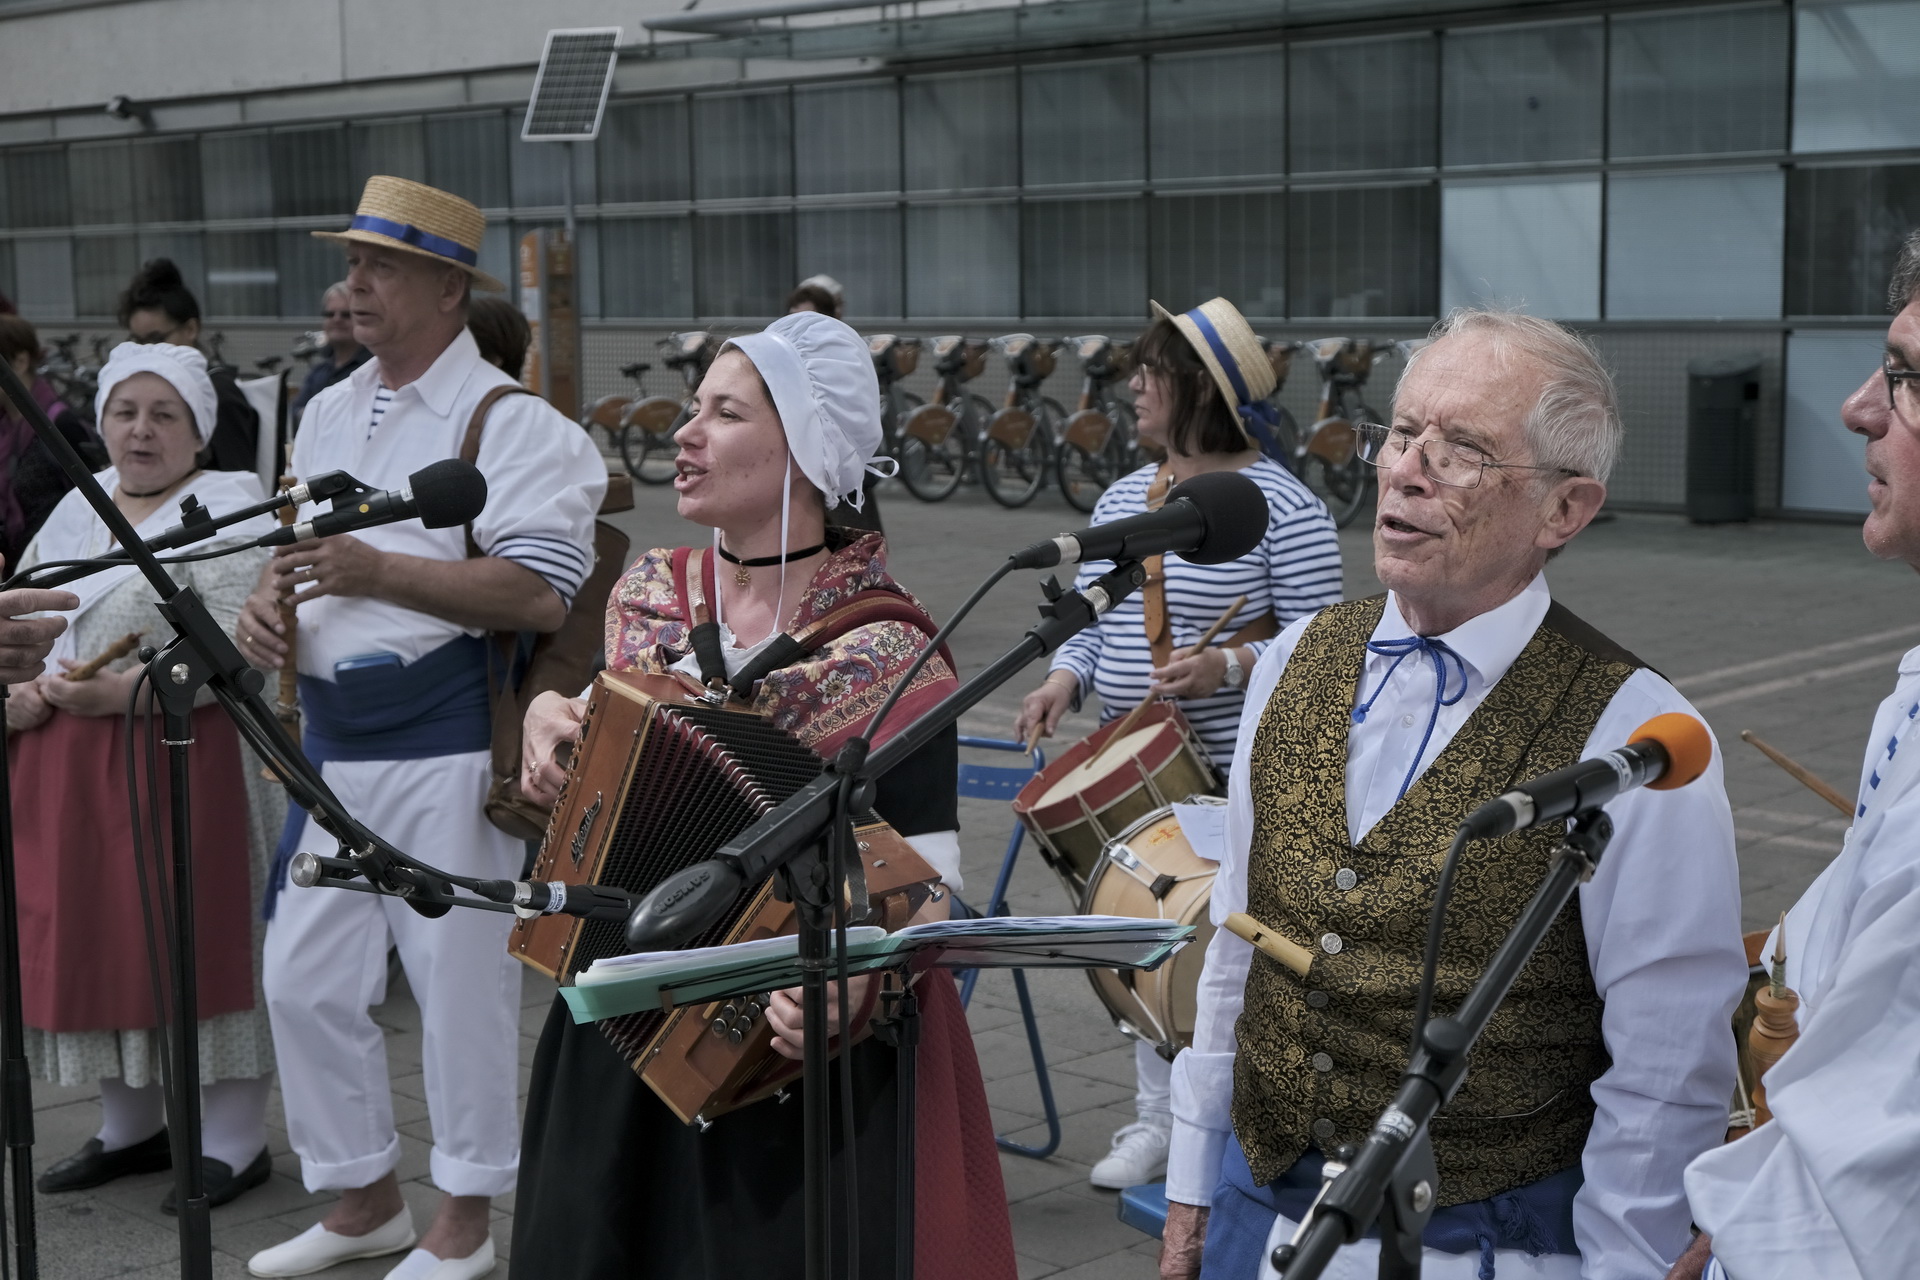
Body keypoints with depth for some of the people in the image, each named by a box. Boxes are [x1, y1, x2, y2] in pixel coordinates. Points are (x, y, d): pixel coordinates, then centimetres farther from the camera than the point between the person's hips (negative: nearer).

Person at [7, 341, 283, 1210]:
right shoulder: (76, 507, 15)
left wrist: (122, 692, -23)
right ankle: (131, 1125, 25)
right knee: (91, 935, 11)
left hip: (178, 757, -7)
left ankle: (234, 1139, 7)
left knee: (198, 938, -3)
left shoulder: (228, 512, -7)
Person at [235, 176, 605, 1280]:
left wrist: (375, 571, -24)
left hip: (446, 743, -7)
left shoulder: (509, 420, -10)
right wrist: (269, 597, 2)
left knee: (460, 976, 1)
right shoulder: (329, 412, 15)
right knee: (305, 980, 10)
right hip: (333, 739, 8)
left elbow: (541, 594, -20)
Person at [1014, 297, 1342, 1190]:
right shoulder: (1123, 499, 11)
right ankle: (1156, 1120, 25)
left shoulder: (1282, 506, -11)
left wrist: (1226, 666, -25)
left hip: (1239, 775, -7)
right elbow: (1090, 615, 15)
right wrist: (1067, 676, -5)